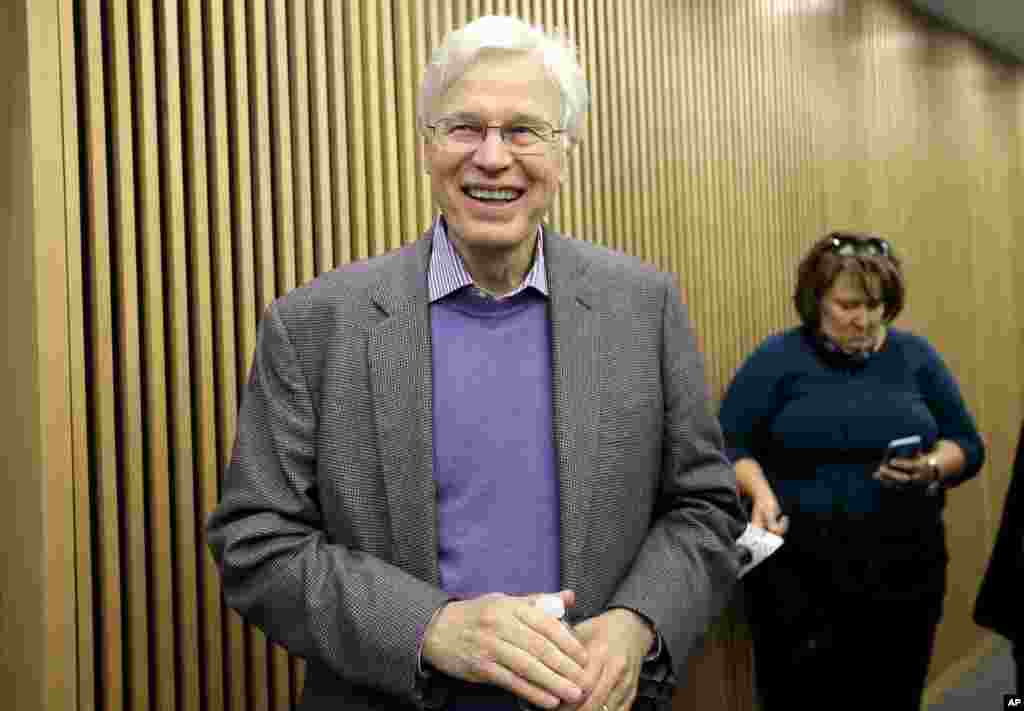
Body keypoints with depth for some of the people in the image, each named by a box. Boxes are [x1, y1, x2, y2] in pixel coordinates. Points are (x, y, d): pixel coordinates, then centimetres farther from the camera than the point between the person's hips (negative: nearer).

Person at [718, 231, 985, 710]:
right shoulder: (776, 359, -1)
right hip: (798, 570, -2)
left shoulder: (915, 356, 7)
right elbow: (730, 446, -1)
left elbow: (967, 446, 10)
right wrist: (760, 491, -20)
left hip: (904, 567, 3)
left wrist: (930, 468, -11)